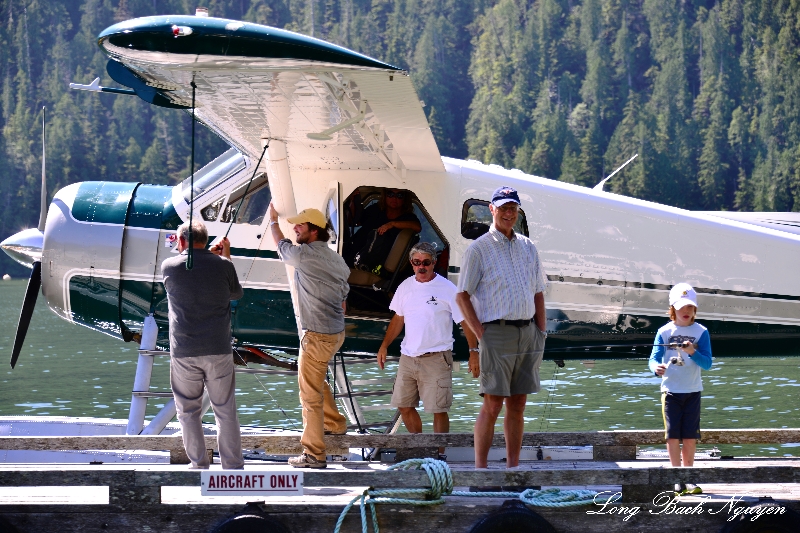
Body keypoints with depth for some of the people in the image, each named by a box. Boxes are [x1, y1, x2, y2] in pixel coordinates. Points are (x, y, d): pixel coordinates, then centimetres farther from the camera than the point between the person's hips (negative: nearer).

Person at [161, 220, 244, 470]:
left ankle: (199, 466, 13)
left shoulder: (169, 266, -4)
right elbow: (237, 293, 14)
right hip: (218, 350, 1)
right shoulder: (222, 266, -4)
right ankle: (233, 466, 10)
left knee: (188, 411, 11)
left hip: (183, 353, 0)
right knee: (226, 410, 8)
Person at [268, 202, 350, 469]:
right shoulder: (337, 260, 8)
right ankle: (335, 423, 46)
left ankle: (314, 454, -2)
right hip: (337, 332, 9)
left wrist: (273, 220, 25)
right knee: (315, 378, 32)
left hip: (316, 336, -9)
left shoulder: (304, 255, -16)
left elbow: (282, 245, 6)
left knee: (310, 393, -4)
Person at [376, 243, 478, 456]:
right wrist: (384, 346, 17)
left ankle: (439, 453, 0)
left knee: (438, 409, -7)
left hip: (436, 358, -6)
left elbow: (465, 321, -6)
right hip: (408, 357, 6)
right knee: (404, 405, 11)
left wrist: (473, 350, -14)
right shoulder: (405, 287, 10)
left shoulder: (447, 289, -7)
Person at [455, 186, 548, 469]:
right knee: (492, 405, -8)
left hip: (528, 333, 5)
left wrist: (541, 333, 9)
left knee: (517, 405, 7)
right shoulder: (478, 249, -1)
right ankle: (480, 468, -4)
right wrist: (480, 335, -11)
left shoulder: (528, 248, 15)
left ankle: (513, 467, 11)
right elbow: (462, 296, -3)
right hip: (496, 332, -5)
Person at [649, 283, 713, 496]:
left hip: (692, 391, 1)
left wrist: (693, 352, -24)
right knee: (673, 435, -3)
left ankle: (688, 479, 12)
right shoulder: (664, 332, -1)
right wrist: (656, 367, -28)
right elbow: (654, 358, -5)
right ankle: (677, 480, 2)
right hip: (670, 390, -1)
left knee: (690, 436, 3)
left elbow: (707, 363, -6)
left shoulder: (701, 332, 0)